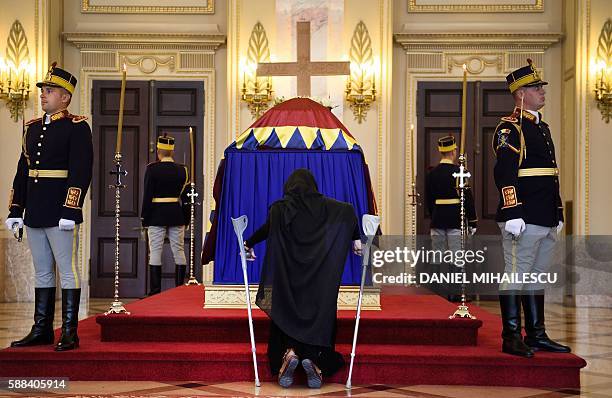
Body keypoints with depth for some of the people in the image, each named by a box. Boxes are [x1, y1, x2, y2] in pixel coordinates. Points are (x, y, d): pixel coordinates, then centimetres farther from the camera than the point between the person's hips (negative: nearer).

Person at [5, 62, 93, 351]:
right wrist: (15, 210, 12)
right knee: (42, 273, 12)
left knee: (68, 271, -1)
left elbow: (81, 172, -14)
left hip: (60, 215, -7)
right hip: (34, 215, 7)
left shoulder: (77, 127, -7)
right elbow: (23, 171, 17)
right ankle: (42, 330, 20)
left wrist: (69, 211, -19)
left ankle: (69, 333, 5)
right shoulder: (33, 128, 15)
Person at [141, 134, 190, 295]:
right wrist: (186, 220, 12)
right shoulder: (182, 170, 3)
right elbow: (186, 198, 5)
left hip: (157, 215, -3)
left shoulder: (152, 169, -6)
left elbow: (147, 196, -7)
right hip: (176, 216, 3)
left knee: (155, 252, 1)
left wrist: (144, 220, -2)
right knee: (179, 251, 8)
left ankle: (155, 291, 1)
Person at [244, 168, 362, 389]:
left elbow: (266, 229, -14)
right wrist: (356, 239, 2)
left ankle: (289, 352, -14)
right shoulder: (323, 205, 5)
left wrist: (248, 244, 1)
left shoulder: (279, 208, 1)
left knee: (287, 313, 9)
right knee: (319, 314, 4)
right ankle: (314, 361, -14)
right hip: (319, 274, 1)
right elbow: (349, 209, -5)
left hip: (289, 273, 0)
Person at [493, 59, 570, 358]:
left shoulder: (542, 128, 20)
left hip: (545, 221, 9)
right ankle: (511, 338, 2)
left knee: (537, 277, 13)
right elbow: (505, 174, -17)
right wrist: (512, 215, -23)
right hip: (523, 220, -9)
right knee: (516, 276, -3)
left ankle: (537, 336, 21)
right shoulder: (510, 128, -8)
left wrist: (558, 215, 21)